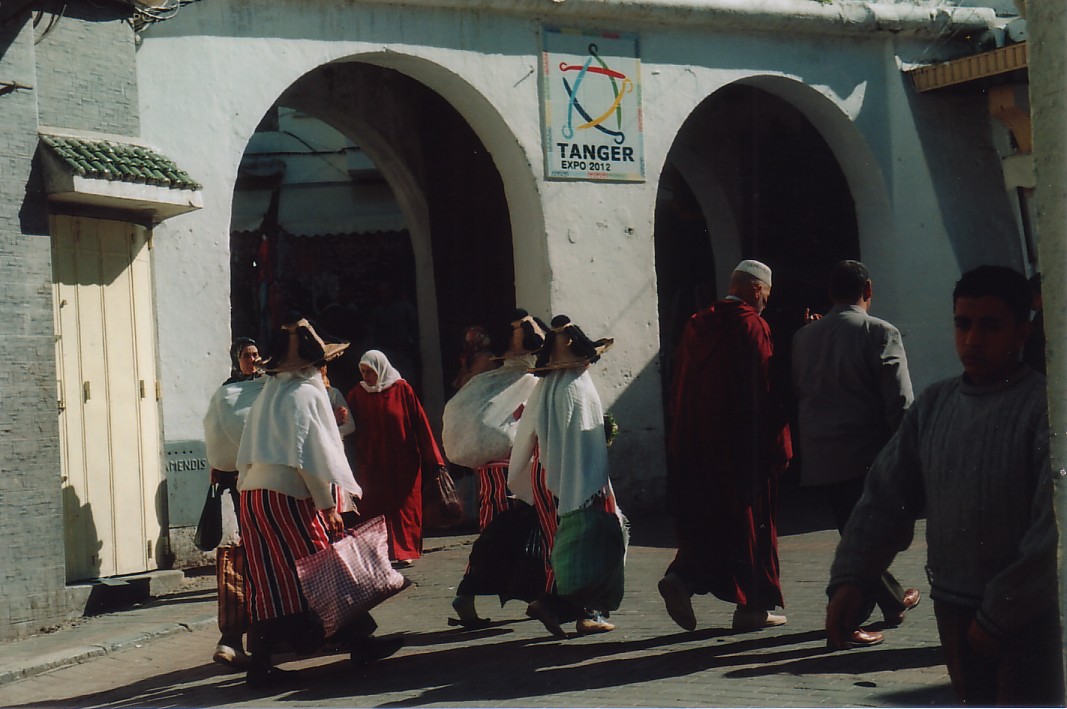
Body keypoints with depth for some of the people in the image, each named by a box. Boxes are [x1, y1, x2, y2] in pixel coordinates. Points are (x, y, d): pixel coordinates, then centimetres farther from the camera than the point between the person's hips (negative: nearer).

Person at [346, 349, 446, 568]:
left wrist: (431, 457, -7)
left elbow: (419, 423, -4)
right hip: (372, 465, 2)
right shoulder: (357, 394, 4)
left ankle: (405, 552, 10)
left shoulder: (402, 389, -4)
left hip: (403, 462, -2)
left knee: (403, 507, 3)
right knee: (375, 508, 1)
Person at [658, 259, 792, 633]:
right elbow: (765, 390, -14)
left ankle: (682, 578, -8)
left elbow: (680, 388, 12)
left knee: (706, 518, 12)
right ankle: (753, 606, 9)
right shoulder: (751, 327, -11)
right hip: (744, 445, -6)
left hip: (696, 444, 6)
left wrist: (683, 439, 18)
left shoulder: (698, 325, 9)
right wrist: (779, 446, -8)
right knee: (751, 521, 4)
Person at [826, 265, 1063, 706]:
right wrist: (851, 579, -8)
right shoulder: (933, 405, 5)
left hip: (1026, 615, -5)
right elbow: (885, 496, 4)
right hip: (952, 605, 5)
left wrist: (1000, 614, -15)